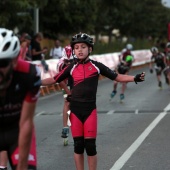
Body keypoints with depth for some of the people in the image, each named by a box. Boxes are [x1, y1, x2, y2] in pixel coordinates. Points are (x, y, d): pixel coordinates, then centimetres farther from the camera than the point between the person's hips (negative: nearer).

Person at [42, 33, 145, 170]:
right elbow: (53, 80, 9)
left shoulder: (96, 66, -1)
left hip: (90, 110, -1)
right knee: (78, 145, 6)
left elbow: (117, 77, -1)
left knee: (90, 145, -1)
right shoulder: (72, 68, 3)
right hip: (75, 110, 1)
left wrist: (135, 78, -14)